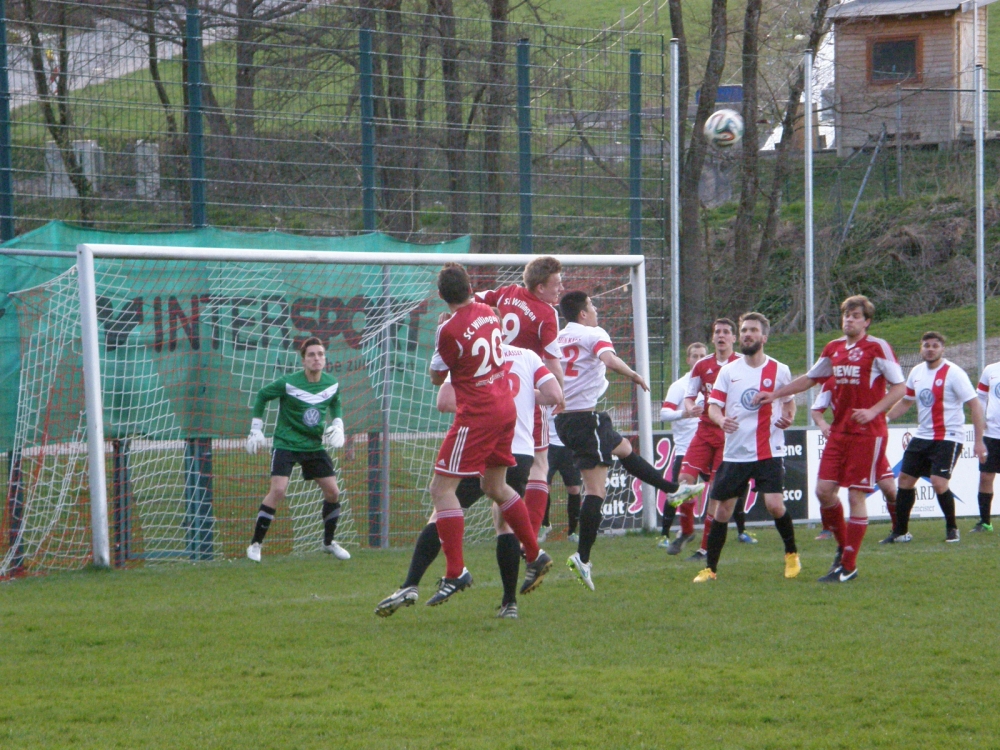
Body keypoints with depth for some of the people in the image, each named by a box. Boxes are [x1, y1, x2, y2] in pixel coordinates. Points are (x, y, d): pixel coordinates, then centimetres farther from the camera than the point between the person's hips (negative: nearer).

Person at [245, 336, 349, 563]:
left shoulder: (331, 384, -2)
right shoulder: (288, 383, -17)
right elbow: (262, 395, -1)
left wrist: (338, 424, 2)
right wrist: (256, 429, -1)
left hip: (314, 445, 5)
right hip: (286, 442, -5)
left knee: (332, 492, 3)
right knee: (278, 490, -21)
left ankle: (329, 542, 25)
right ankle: (255, 544, -11)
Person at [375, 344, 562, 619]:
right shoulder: (528, 356, 11)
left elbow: (444, 402, -6)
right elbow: (555, 395, 2)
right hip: (522, 453, 3)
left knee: (441, 516, 2)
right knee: (506, 522, 18)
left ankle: (410, 585, -12)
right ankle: (509, 603, 11)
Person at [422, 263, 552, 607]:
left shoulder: (450, 329, -16)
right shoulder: (488, 312, 5)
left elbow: (437, 376, -2)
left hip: (477, 415, -8)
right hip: (505, 408, 8)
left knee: (442, 488, -6)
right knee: (495, 486, 23)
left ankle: (456, 572, -13)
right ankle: (535, 555, 27)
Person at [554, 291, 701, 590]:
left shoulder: (559, 338, 12)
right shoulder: (593, 334, -6)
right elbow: (608, 358, -25)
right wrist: (633, 375, -15)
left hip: (563, 417, 9)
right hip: (587, 415, -9)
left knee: (624, 449, 27)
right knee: (595, 489, -9)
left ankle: (674, 489, 41)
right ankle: (582, 557, -14)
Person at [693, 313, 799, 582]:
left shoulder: (779, 370, 2)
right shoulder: (728, 371, 5)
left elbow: (790, 401, 18)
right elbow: (713, 406, 3)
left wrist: (788, 418, -4)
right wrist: (721, 420, -20)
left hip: (769, 451, -2)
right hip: (735, 453, 2)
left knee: (774, 505, -16)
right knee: (722, 509, 2)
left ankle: (792, 554, 9)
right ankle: (710, 567, 13)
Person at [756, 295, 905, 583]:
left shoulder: (878, 348, -8)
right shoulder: (834, 348, 11)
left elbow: (899, 386, -8)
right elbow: (810, 378, 23)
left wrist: (872, 411, -20)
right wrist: (774, 395, 17)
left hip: (867, 432, -6)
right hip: (839, 431, 6)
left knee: (856, 495, -5)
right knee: (824, 489, -1)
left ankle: (849, 566, 2)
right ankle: (843, 547, 21)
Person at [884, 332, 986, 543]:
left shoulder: (953, 373, -13)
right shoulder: (917, 372, 7)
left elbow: (975, 405, -14)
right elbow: (905, 402, 23)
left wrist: (978, 441, -18)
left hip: (948, 437, -7)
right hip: (922, 436, 7)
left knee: (938, 482, -18)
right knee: (905, 479, 6)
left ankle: (952, 527, 4)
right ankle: (900, 531, 18)